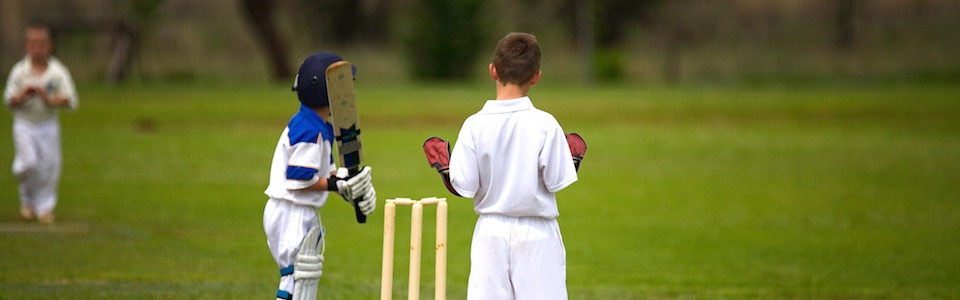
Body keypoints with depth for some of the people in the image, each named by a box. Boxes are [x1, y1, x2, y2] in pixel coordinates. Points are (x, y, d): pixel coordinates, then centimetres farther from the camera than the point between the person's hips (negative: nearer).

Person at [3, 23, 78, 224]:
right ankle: (27, 200, 12)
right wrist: (22, 96, -19)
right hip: (24, 125, -1)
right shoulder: (19, 71, -3)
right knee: (29, 163, -14)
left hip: (48, 125, 1)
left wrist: (49, 99, -20)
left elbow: (70, 100, -6)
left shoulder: (58, 72, -4)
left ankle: (45, 207, 17)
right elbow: (8, 101, 1)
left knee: (50, 166, 0)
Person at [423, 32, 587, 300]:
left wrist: (442, 165, 11)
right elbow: (557, 182, -7)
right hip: (538, 237, -1)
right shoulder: (545, 124, -10)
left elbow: (463, 186, -7)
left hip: (491, 231, 1)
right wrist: (574, 157, 11)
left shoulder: (474, 125, -6)